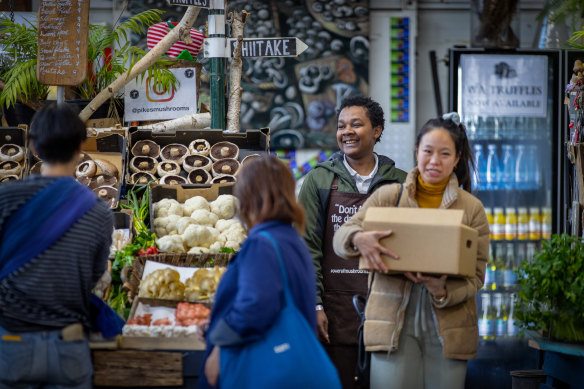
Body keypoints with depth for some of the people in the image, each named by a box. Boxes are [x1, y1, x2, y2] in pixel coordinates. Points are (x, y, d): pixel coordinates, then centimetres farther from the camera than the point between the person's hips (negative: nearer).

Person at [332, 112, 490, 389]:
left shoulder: (472, 208, 7)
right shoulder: (387, 196, 6)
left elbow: (476, 276, 3)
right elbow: (340, 237, 4)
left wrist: (443, 292, -18)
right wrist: (358, 239, -21)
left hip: (447, 329, 1)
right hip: (393, 323, -1)